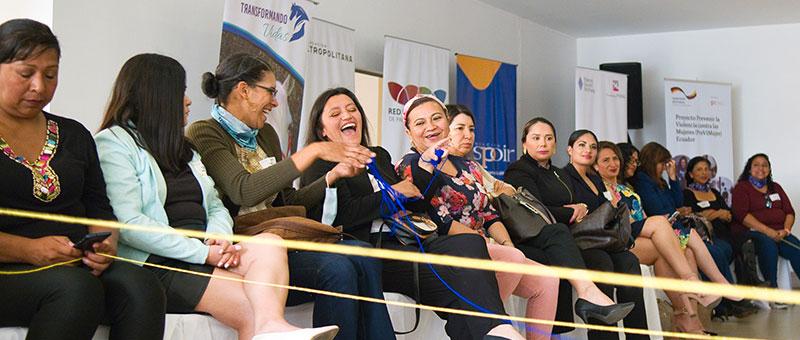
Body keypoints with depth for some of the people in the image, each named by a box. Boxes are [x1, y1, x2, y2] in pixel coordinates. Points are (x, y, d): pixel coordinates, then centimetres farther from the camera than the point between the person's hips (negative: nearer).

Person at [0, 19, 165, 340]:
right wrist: (29, 250, -18)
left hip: (76, 267, 4)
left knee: (140, 284, -27)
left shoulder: (74, 134, 19)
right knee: (77, 289, -35)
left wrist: (105, 244, -6)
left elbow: (98, 207, 16)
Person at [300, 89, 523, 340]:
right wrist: (393, 192, -1)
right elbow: (344, 214, -10)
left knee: (470, 242, -26)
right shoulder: (319, 165, 7)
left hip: (403, 243, 6)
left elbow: (415, 204, 27)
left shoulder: (380, 156, 29)